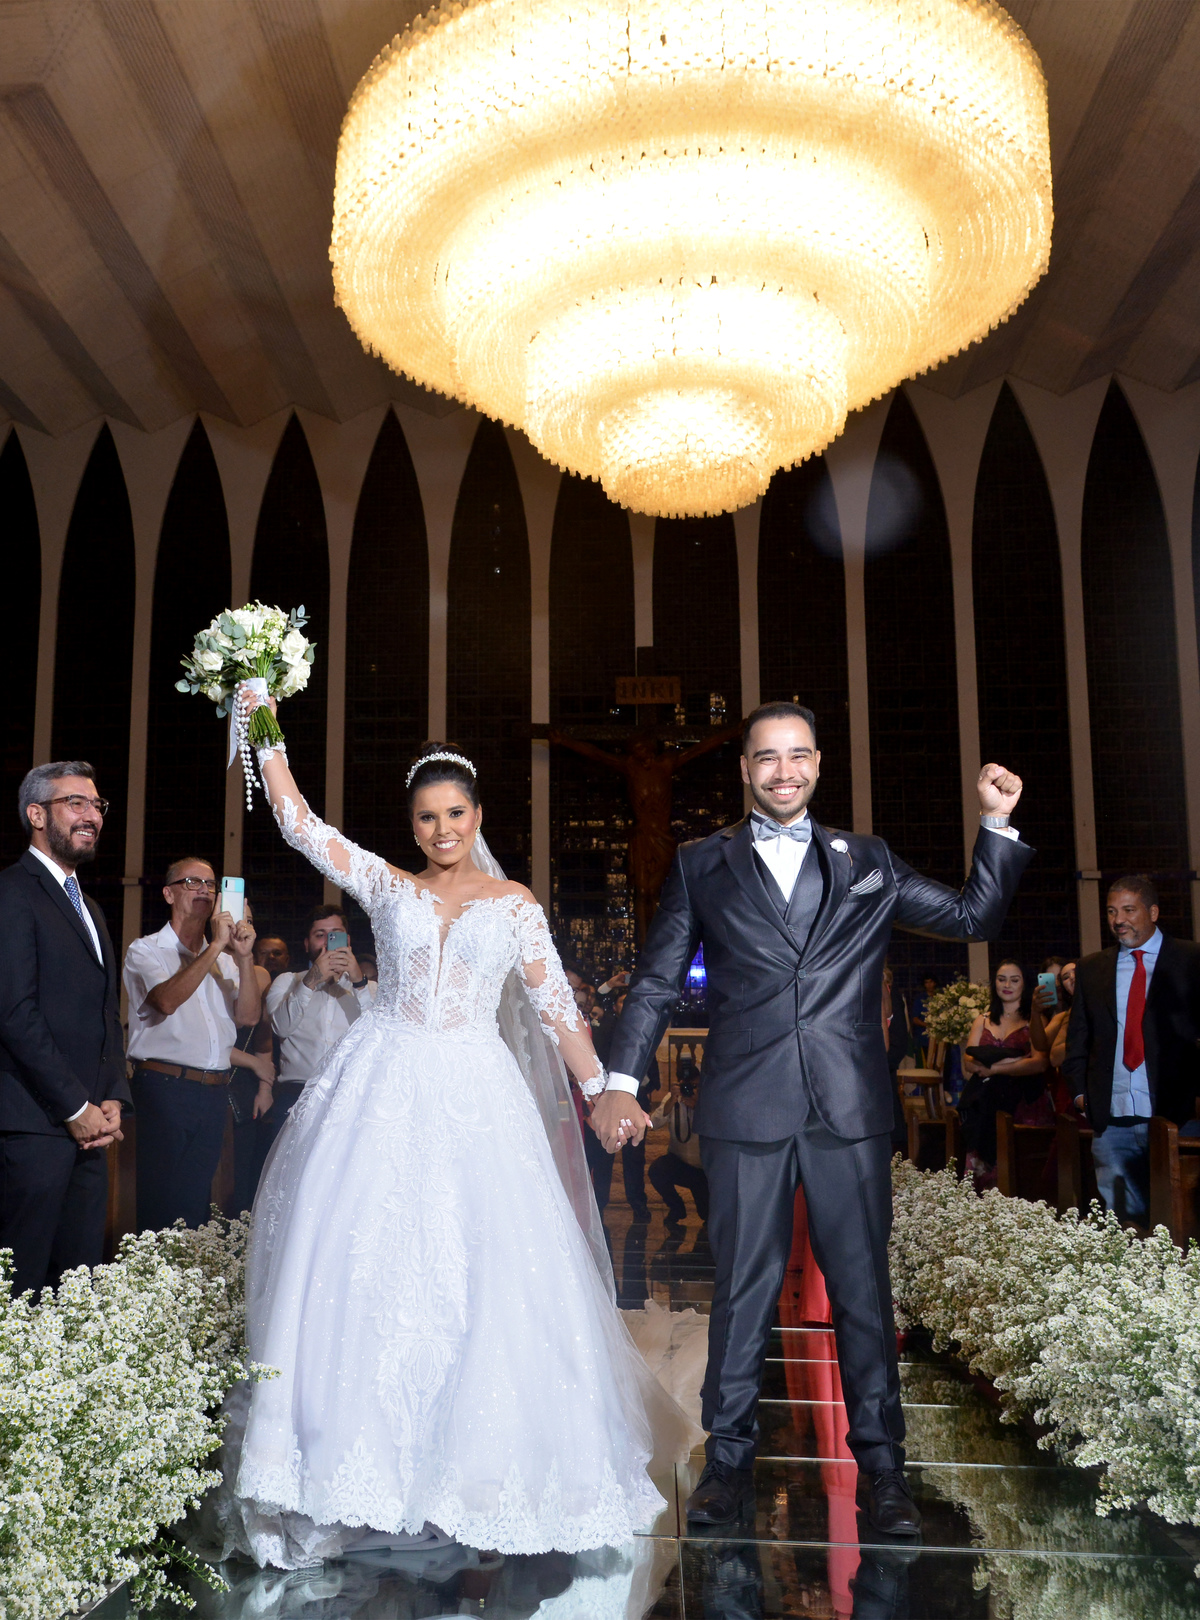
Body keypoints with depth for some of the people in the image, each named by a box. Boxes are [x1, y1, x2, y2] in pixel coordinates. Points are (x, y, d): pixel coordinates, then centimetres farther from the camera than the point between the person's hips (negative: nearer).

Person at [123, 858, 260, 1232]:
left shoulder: (224, 959, 15)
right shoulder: (146, 951, 1)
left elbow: (248, 1016, 3)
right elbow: (167, 1000, -19)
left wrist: (244, 958, -10)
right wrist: (215, 947, -18)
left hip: (214, 1092, 5)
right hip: (165, 1088, -5)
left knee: (197, 1202, 11)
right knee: (161, 1203, -3)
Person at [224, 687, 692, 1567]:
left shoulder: (513, 902, 10)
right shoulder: (387, 885, 11)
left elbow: (555, 1003, 8)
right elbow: (300, 824, 4)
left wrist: (602, 1088, 1)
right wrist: (266, 732, -3)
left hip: (474, 1096, 0)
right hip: (384, 1090, 1)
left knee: (485, 1271, -4)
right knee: (359, 1264, -3)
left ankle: (479, 1460, 14)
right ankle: (361, 1465, 9)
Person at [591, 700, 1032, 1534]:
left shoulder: (869, 862, 12)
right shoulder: (703, 864, 10)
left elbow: (976, 916, 15)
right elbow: (658, 981, 8)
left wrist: (998, 823, 4)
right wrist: (620, 1081, 0)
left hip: (851, 1112, 1)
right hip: (747, 1112, -1)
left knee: (864, 1288, 7)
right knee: (743, 1288, 5)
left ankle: (882, 1467, 20)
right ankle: (730, 1459, 20)